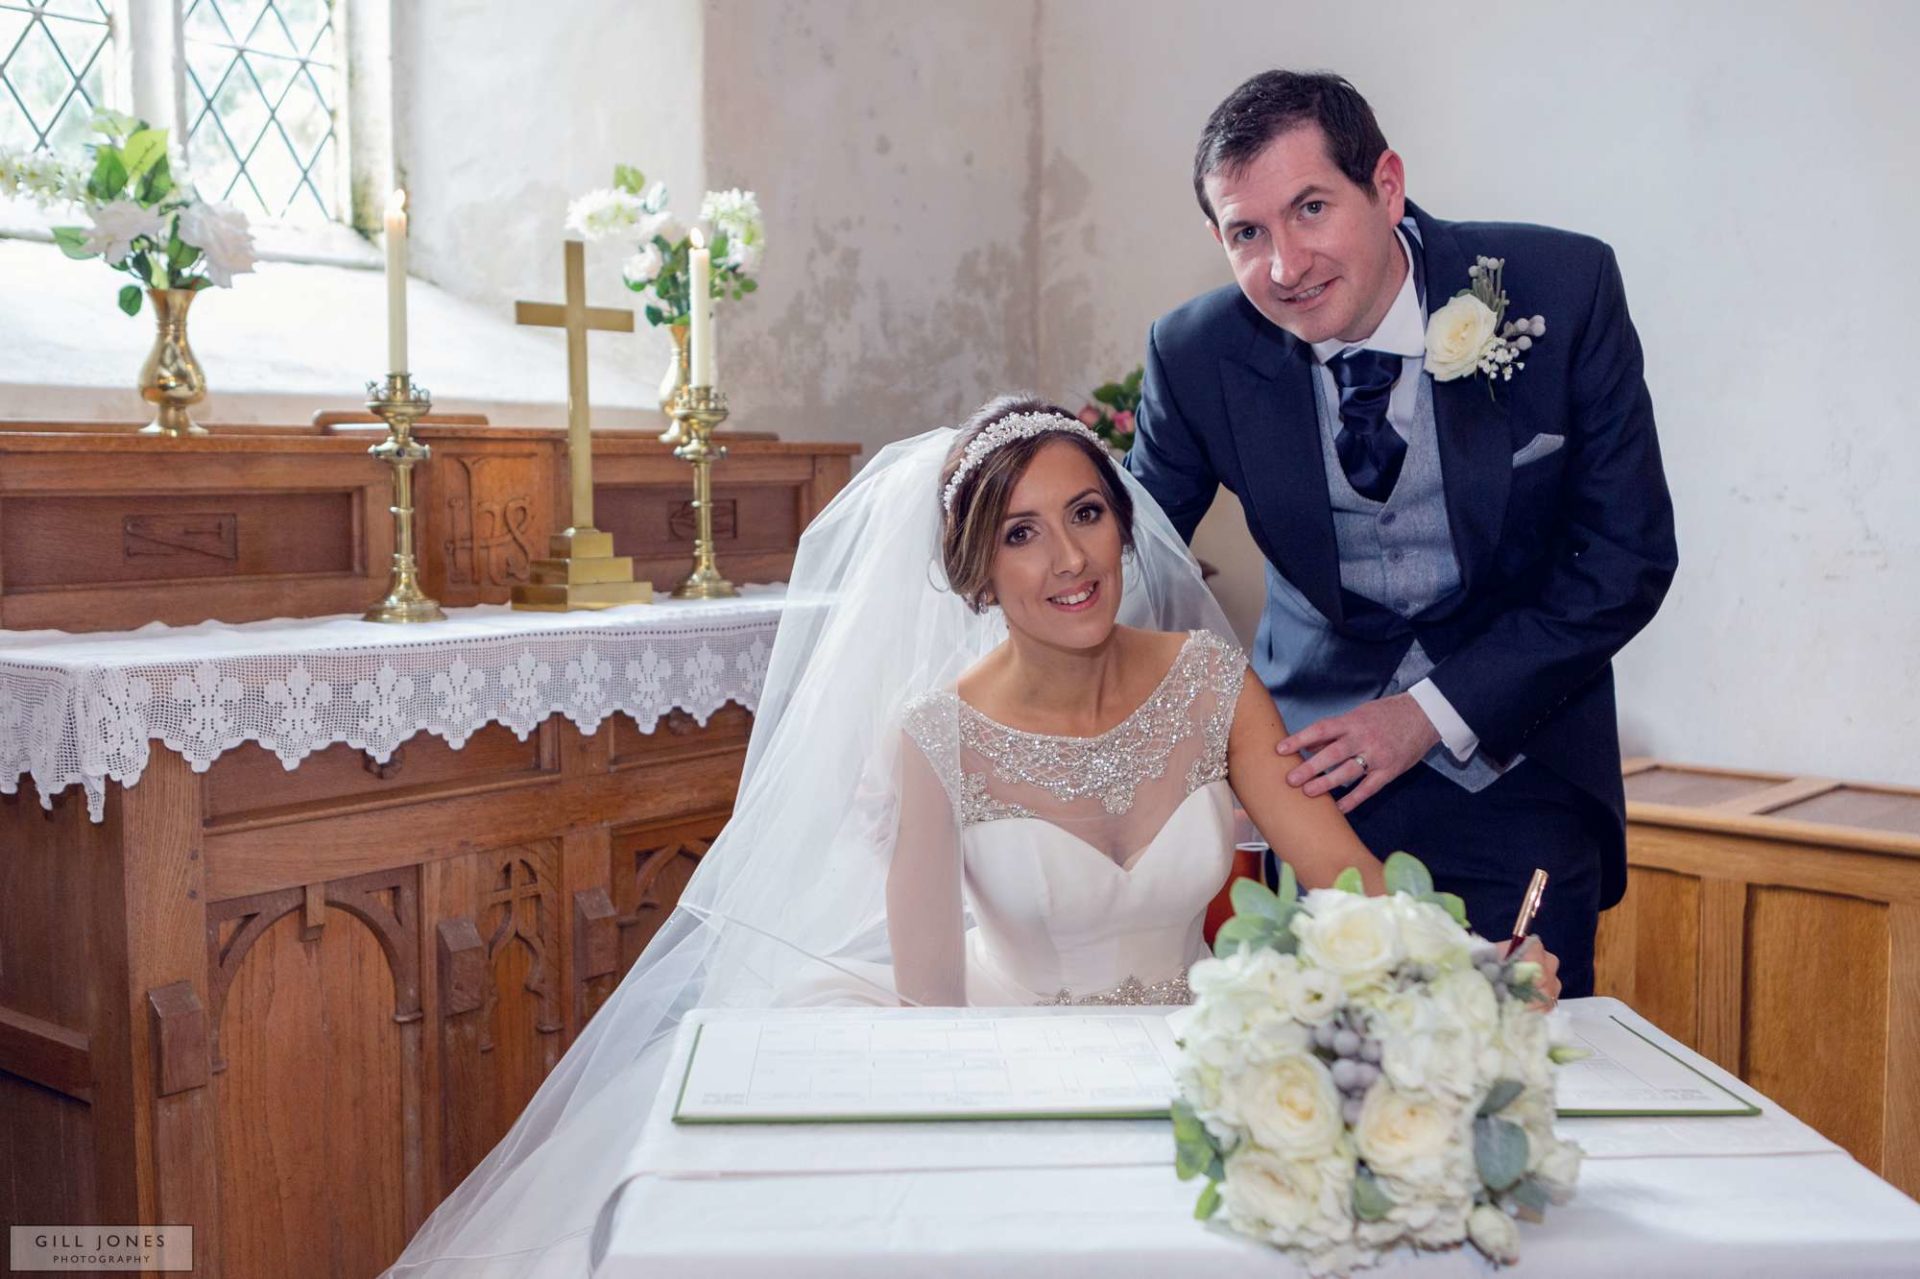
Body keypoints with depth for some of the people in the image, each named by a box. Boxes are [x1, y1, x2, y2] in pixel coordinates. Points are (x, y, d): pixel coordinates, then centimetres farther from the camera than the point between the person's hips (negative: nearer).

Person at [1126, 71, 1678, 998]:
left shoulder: (1563, 289, -13)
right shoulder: (1198, 355, -10)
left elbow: (1630, 556, -9)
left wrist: (1434, 711, -15)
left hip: (1513, 771, 0)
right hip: (1318, 770, 1)